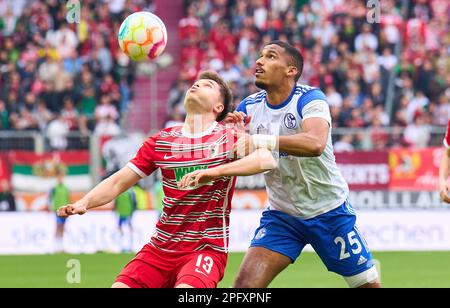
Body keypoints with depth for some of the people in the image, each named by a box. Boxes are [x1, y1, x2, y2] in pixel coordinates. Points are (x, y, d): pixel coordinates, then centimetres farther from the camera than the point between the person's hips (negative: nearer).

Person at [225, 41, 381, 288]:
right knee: (245, 284, -15)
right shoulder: (248, 107, -3)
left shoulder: (309, 98, -16)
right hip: (281, 215, 3)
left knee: (368, 284, 5)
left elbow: (315, 143, -37)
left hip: (329, 211, -3)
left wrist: (259, 142, -45)